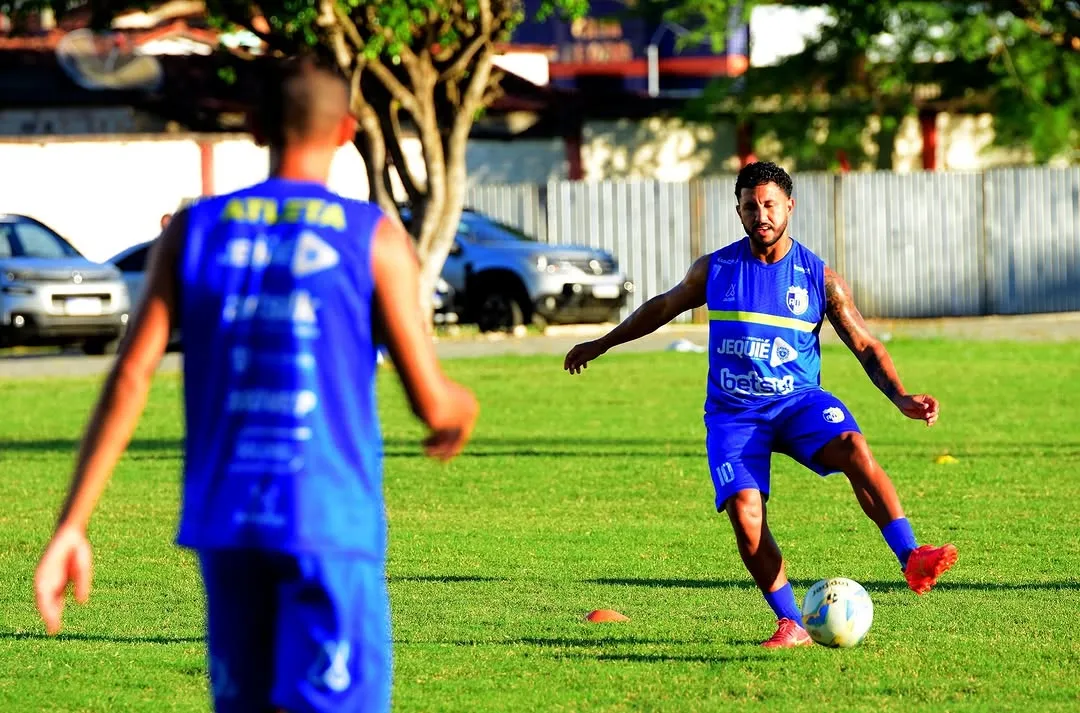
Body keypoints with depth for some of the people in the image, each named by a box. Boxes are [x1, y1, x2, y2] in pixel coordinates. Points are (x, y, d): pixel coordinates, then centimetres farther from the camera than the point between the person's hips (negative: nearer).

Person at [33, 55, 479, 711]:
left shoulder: (193, 232, 7)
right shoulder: (375, 239, -2)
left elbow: (130, 379, -1)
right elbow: (432, 400, -3)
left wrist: (72, 526, -1)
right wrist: (464, 409, 22)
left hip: (223, 518, 4)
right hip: (333, 522, -4)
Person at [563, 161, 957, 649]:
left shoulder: (820, 278, 0)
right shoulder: (715, 270, 4)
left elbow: (866, 347, 4)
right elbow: (664, 306, 22)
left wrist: (901, 398, -12)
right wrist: (601, 344, 31)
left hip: (798, 400, -1)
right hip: (734, 412, 1)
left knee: (854, 449, -32)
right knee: (745, 514, -20)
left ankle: (912, 561, -37)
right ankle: (791, 624, -8)